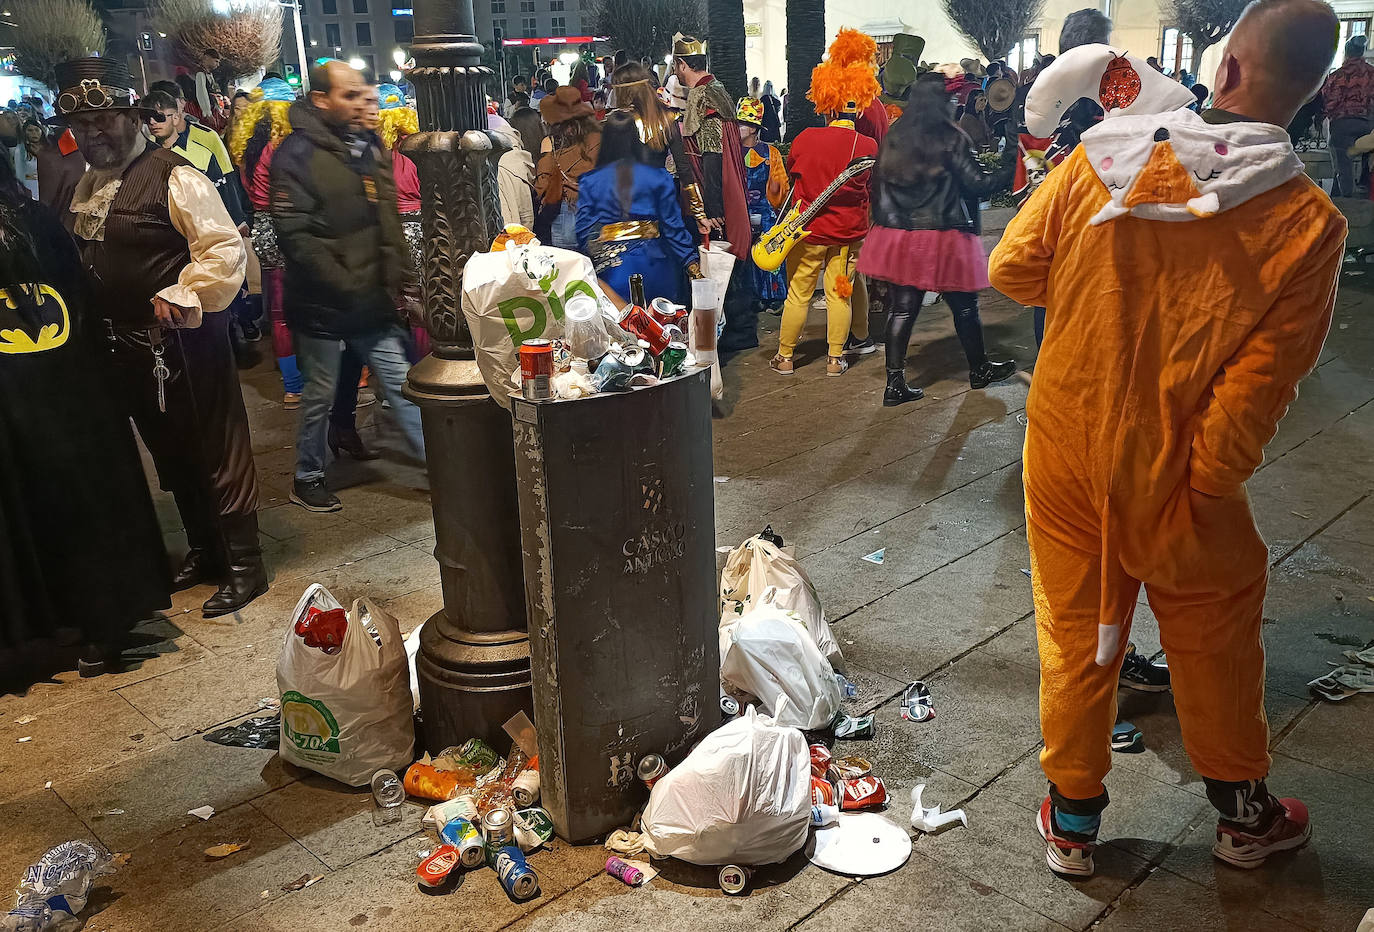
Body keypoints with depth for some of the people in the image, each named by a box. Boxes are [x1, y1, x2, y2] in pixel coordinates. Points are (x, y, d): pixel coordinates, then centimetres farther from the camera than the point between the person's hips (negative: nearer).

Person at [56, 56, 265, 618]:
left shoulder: (173, 177, -11)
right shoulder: (86, 186, 14)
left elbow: (224, 248, -19)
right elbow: (74, 259, 26)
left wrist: (181, 296, -27)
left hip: (182, 343, -8)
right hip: (124, 347, 9)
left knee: (217, 452, 0)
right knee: (170, 455, 18)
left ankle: (243, 566, 10)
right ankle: (203, 551, 33)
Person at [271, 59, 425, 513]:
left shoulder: (366, 149, 11)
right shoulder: (297, 154, -11)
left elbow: (388, 224, 16)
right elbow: (294, 234, -18)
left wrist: (393, 281, 7)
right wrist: (343, 285, -19)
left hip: (372, 302, 6)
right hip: (324, 304, -6)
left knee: (401, 384, 7)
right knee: (320, 394, 7)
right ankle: (307, 479, 25)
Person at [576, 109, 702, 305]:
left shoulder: (590, 181, 2)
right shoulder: (659, 178, 1)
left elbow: (584, 232, 0)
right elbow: (673, 226, 0)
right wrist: (692, 263, 5)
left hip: (610, 270, 0)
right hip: (652, 267, 0)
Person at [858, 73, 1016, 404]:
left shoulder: (894, 139, 5)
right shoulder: (951, 140, -11)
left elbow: (879, 184, 11)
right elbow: (978, 184, -9)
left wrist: (884, 221, 20)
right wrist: (1011, 160, 3)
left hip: (898, 237, 5)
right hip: (943, 240, -5)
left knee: (902, 309, 6)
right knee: (964, 307, 12)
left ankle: (895, 383, 4)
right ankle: (979, 370, 29)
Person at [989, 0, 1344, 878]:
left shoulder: (1103, 158, -10)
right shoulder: (1309, 222, -14)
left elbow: (1014, 268, -3)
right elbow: (1262, 376, -16)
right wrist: (1209, 481, -6)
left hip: (1066, 450, 2)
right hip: (1173, 475, -2)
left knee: (1075, 631, 17)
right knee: (1214, 641, 20)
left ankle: (1072, 820, 33)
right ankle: (1243, 813, 42)